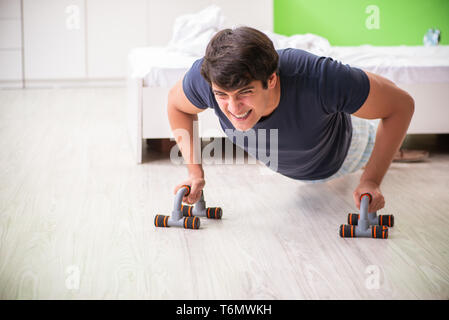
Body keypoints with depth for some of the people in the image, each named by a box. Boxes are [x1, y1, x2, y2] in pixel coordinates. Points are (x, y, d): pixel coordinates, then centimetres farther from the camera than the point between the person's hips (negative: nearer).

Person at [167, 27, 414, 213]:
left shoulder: (319, 79, -50)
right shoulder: (206, 77, -40)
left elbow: (402, 104, -35)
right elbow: (176, 104, -15)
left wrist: (371, 181, -38)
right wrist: (194, 171, -24)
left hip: (339, 156, -2)